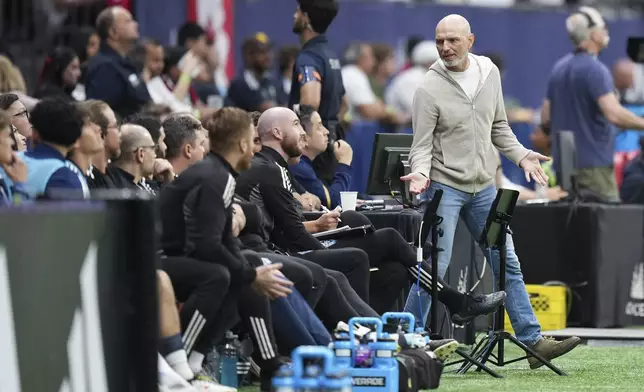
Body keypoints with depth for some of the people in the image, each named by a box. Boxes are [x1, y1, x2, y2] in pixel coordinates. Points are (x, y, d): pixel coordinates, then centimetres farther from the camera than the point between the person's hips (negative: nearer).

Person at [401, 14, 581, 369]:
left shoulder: (489, 73, 5)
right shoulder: (429, 89, -12)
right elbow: (422, 145, -11)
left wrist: (521, 155, 2)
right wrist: (420, 173, -29)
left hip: (483, 187, 6)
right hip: (445, 186, -6)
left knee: (508, 266, 6)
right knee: (435, 269, -8)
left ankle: (533, 341, 10)